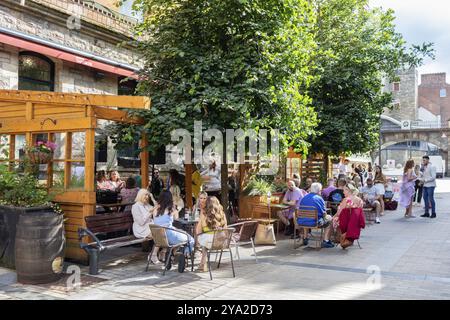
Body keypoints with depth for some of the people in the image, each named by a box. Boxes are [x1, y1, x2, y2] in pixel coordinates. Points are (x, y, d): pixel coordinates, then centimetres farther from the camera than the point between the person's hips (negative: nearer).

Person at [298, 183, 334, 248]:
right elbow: (324, 213, -4)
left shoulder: (303, 198, 10)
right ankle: (326, 241, 12)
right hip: (314, 222, -5)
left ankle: (305, 239, 38)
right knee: (329, 218, 17)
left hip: (301, 222, 5)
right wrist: (325, 217, 19)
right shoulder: (319, 198, -5)